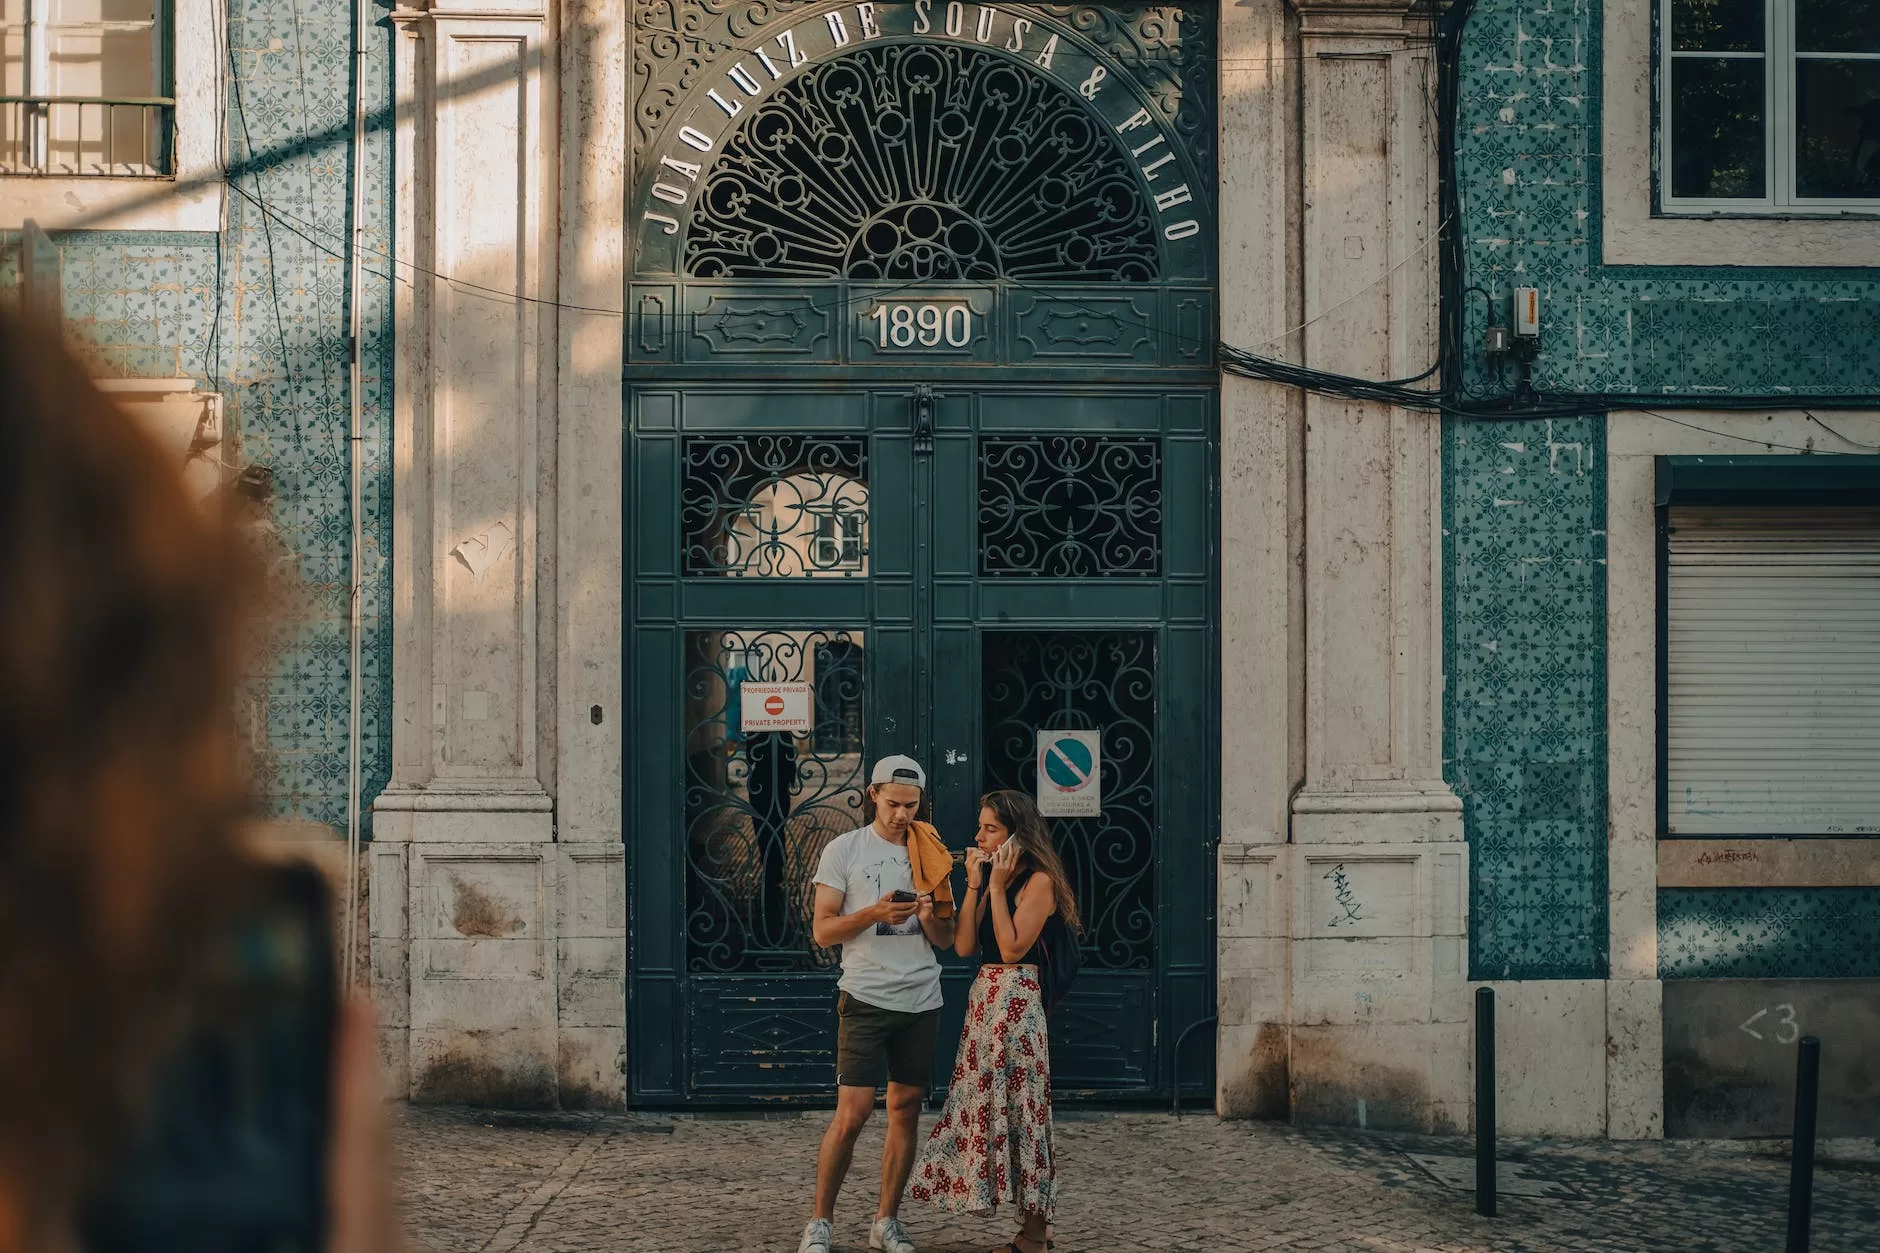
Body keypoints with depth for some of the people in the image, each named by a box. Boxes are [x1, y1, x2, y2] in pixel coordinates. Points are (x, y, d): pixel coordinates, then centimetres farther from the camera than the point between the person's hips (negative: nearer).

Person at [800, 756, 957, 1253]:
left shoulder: (931, 854, 10)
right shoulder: (844, 850, -1)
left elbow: (947, 940, 13)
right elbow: (823, 931, -4)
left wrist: (931, 919, -10)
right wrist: (875, 914, -18)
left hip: (921, 1001, 4)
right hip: (865, 999, -4)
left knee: (906, 1110, 6)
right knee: (852, 1113, -10)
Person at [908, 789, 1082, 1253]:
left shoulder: (1039, 880, -9)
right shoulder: (991, 875, 14)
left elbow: (1013, 947, -17)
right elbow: (964, 946, 5)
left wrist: (997, 887, -14)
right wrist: (974, 883, 1)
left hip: (1019, 1001, -8)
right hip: (986, 999, 8)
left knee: (1022, 1109, -4)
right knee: (991, 1106, 8)